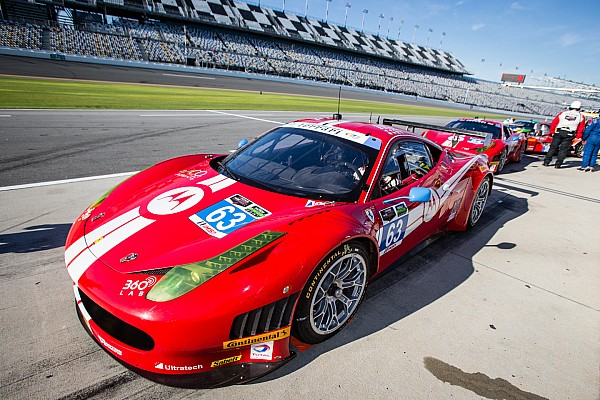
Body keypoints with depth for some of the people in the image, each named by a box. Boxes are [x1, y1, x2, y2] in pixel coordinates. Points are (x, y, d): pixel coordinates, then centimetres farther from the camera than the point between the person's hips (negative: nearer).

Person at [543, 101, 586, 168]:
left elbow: (554, 123, 7)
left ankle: (546, 162, 6)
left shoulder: (562, 113, 7)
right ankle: (558, 164, 0)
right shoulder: (581, 116, 9)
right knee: (563, 149, 4)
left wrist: (552, 131, 14)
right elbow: (581, 128, 10)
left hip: (559, 132, 0)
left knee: (553, 147, 7)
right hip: (569, 134, 0)